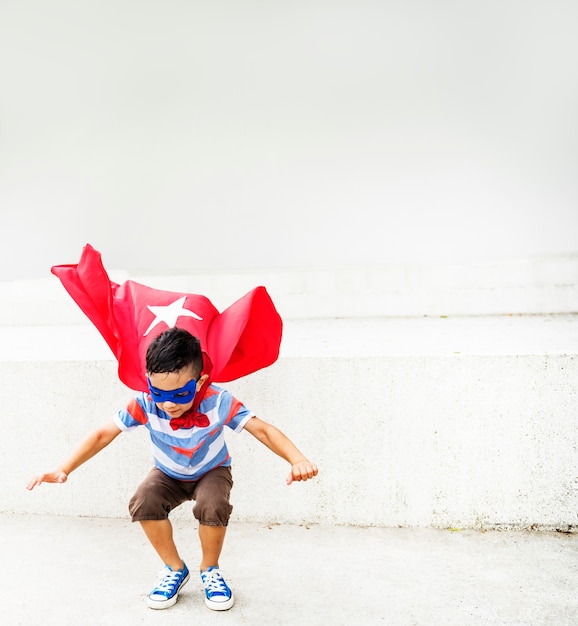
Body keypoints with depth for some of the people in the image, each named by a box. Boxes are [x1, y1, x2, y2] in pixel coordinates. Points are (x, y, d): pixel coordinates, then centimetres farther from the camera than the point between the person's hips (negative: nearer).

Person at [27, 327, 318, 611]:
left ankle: (210, 570, -1)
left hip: (212, 472, -2)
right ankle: (174, 569, -1)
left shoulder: (218, 402, -35)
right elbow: (103, 434, -25)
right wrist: (64, 469, -36)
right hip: (169, 475, 2)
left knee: (212, 506, -34)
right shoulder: (145, 405, -31)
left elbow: (263, 430, -35)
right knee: (143, 503, -28)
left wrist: (297, 460, -52)